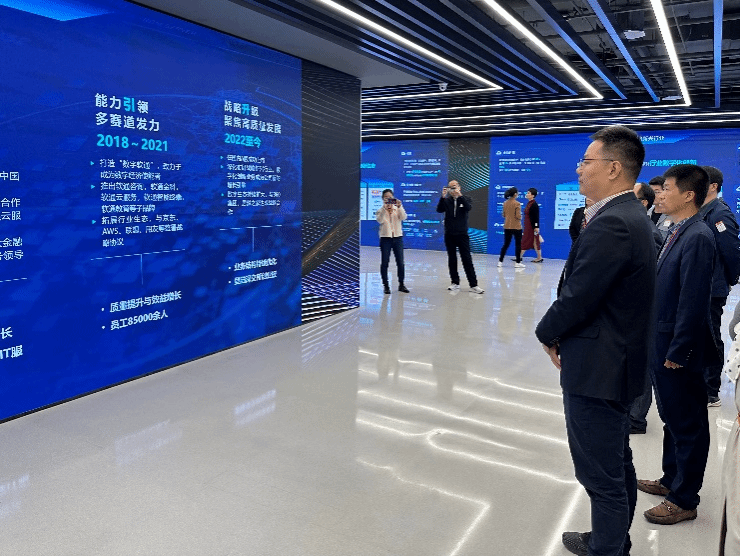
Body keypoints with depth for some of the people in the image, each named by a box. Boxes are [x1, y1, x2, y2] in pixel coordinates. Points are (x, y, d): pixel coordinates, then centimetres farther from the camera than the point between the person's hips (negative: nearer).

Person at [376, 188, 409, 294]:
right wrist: (385, 208, -25)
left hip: (397, 237, 2)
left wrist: (399, 207, -25)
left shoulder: (398, 209, 9)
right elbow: (379, 220, -15)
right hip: (385, 238, -1)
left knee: (400, 262, 2)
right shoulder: (380, 210, 5)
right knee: (385, 262, 0)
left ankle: (401, 284, 12)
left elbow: (403, 217, -10)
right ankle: (386, 285, 8)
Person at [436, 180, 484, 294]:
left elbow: (468, 208, -16)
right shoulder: (446, 200, 7)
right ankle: (455, 283, 18)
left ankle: (473, 285, -3)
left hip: (462, 234, -2)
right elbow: (439, 210, -9)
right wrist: (443, 197, -20)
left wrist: (460, 195, -23)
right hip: (449, 235, 2)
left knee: (467, 260, -5)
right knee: (452, 260, 8)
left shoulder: (465, 199, 4)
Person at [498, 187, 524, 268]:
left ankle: (500, 261, 11)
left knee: (506, 244, 13)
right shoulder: (517, 204, -14)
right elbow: (518, 216, -16)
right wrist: (520, 217, 5)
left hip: (507, 226, 6)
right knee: (518, 244, 4)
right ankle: (517, 263, 6)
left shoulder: (505, 203, 4)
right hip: (516, 227, -6)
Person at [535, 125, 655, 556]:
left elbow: (576, 297, -24)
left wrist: (547, 333, -5)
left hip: (596, 368, -11)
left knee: (602, 474, 4)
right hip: (619, 361, 11)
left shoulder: (611, 224, -24)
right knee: (618, 464, 24)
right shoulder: (632, 217, 9)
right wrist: (561, 334, 2)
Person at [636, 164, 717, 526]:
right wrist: (659, 345, 14)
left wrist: (677, 352, -19)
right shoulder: (677, 232, 9)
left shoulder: (698, 237, -20)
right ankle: (672, 480, 39)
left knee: (687, 425, 7)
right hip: (661, 344, 9)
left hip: (679, 350, -9)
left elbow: (694, 302, -23)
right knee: (672, 417, 22)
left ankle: (684, 500, 22)